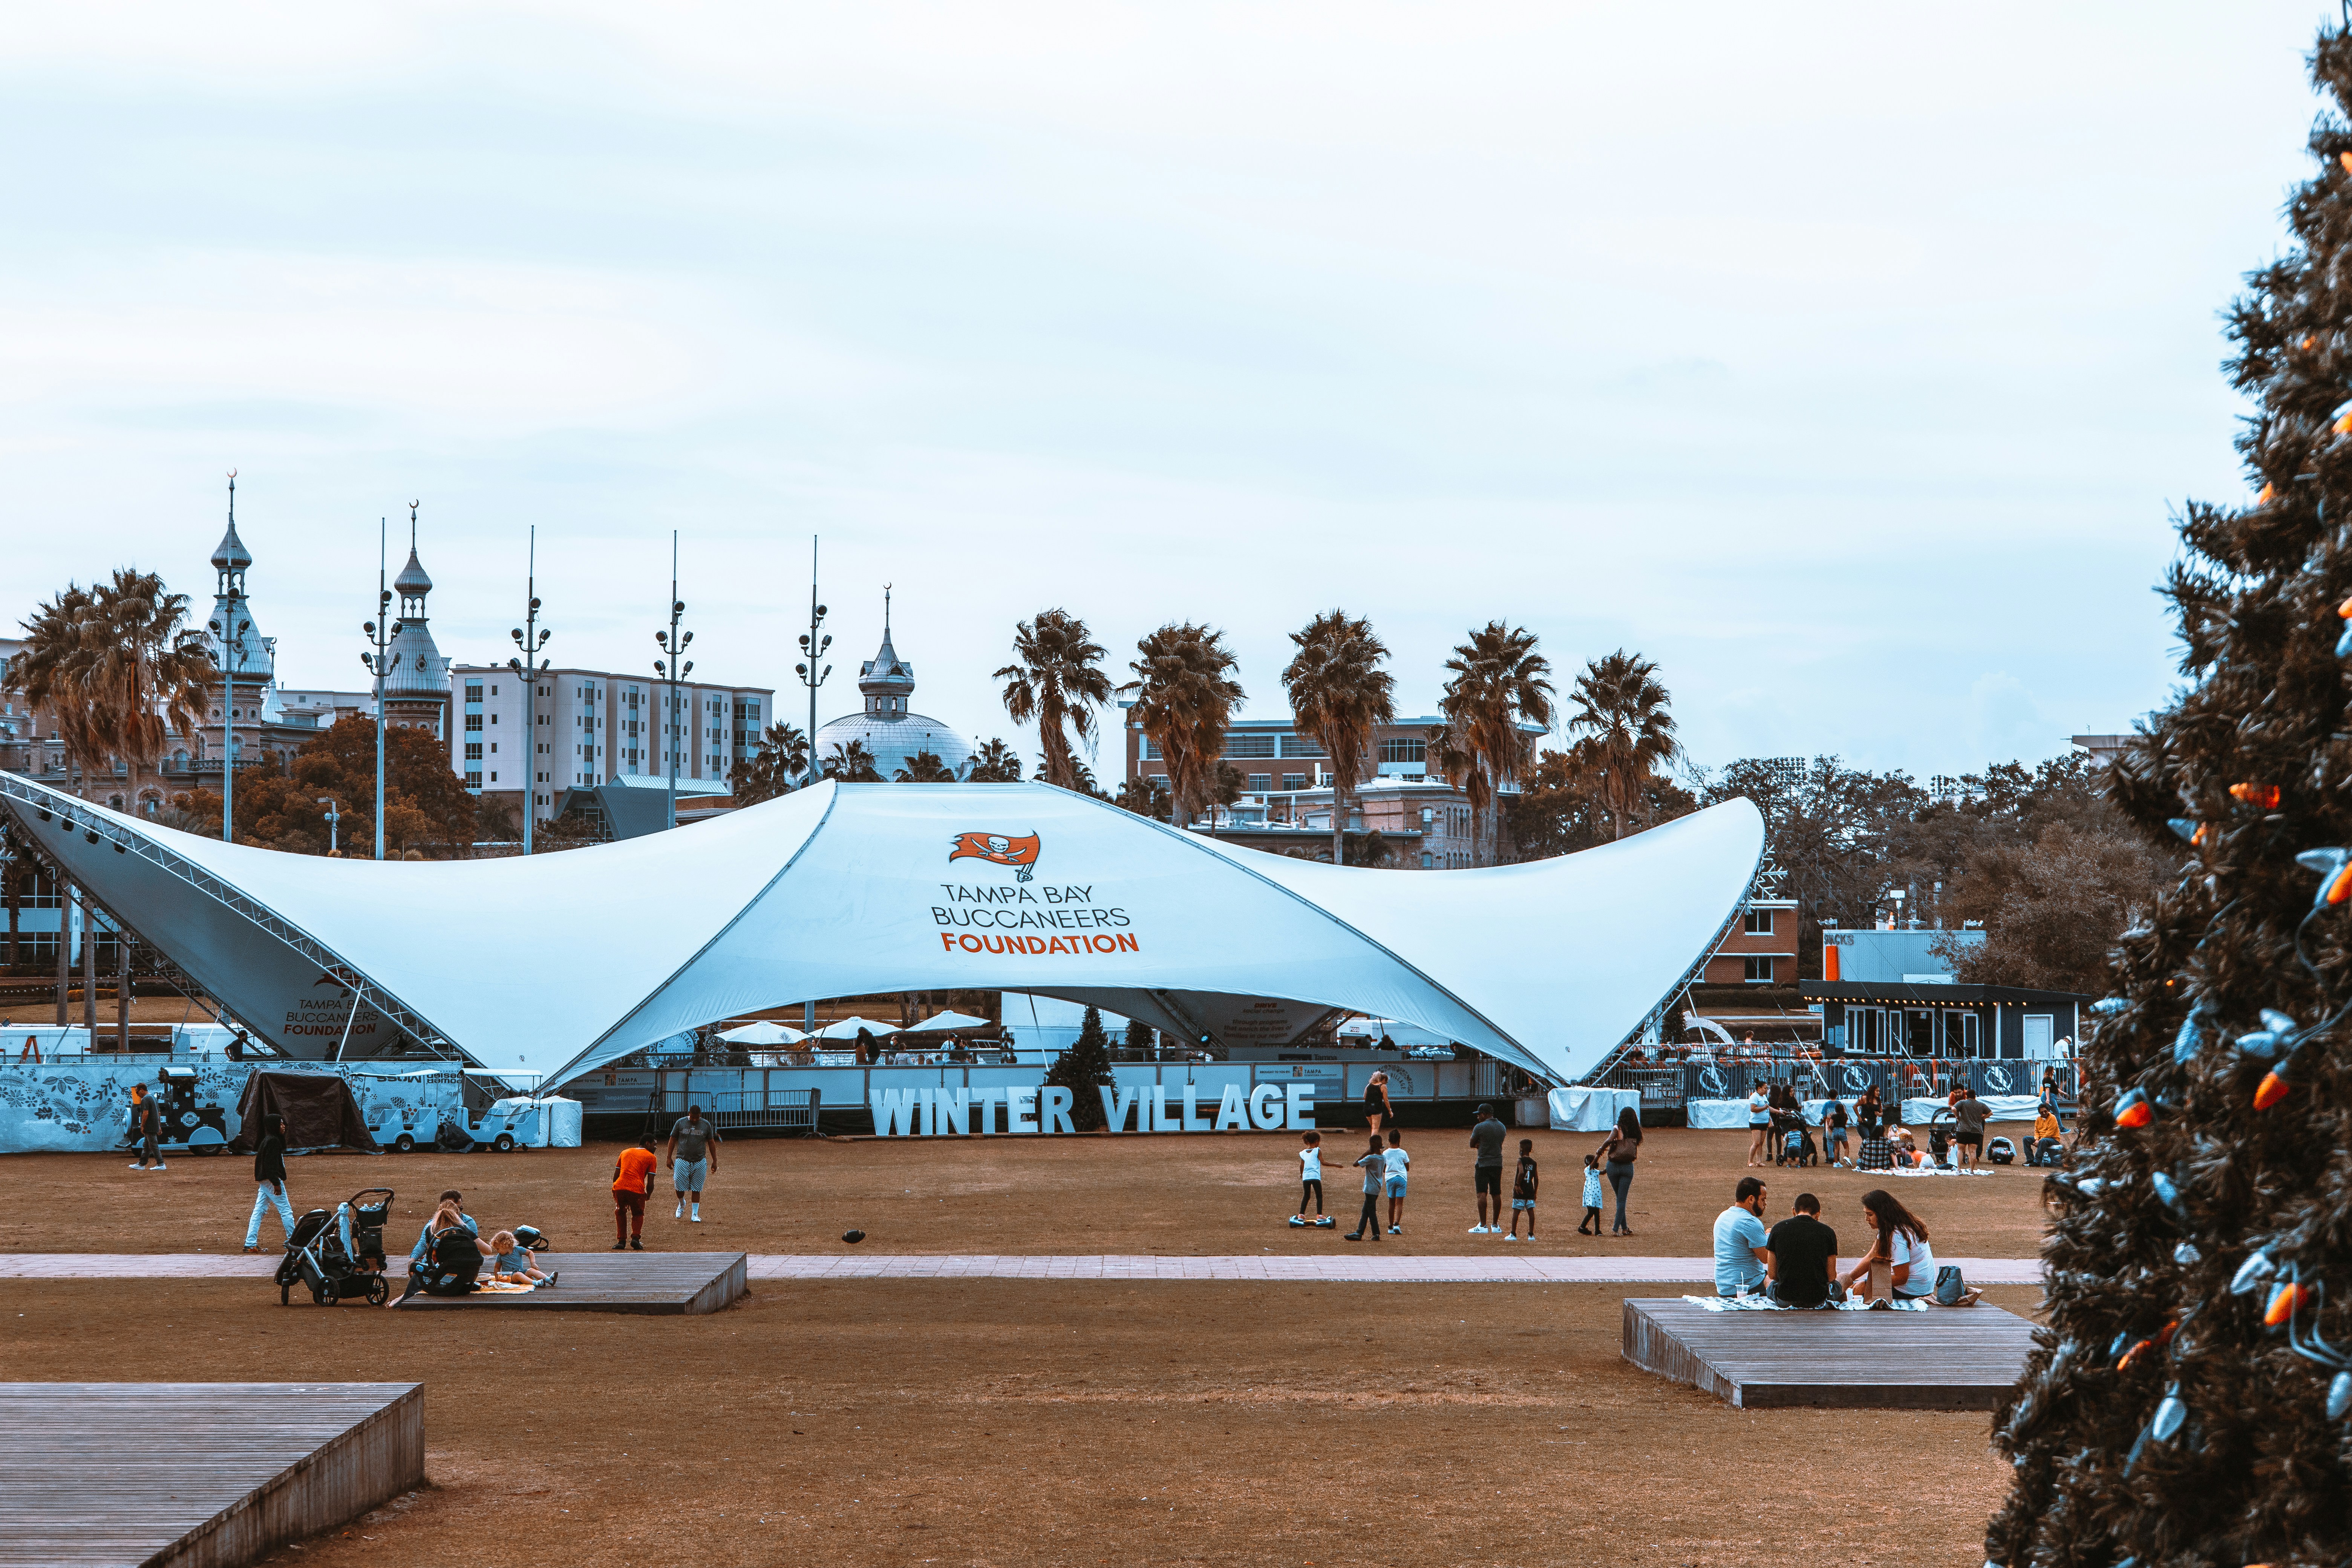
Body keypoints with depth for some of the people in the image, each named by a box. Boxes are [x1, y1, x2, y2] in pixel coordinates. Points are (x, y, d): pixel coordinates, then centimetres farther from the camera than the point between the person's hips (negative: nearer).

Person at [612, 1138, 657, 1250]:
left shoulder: (625, 1152, 24)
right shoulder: (651, 1157, 11)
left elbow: (615, 1176, 22)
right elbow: (650, 1183, 6)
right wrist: (648, 1196, 24)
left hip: (619, 1187, 3)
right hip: (637, 1189, -3)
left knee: (620, 1213, 25)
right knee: (638, 1214, 20)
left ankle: (621, 1240, 17)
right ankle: (636, 1238, 0)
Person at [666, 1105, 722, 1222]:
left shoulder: (706, 1125, 4)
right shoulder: (680, 1123, 0)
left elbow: (711, 1143, 11)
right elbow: (673, 1140, 6)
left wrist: (715, 1161, 11)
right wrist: (669, 1158, 3)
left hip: (700, 1162, 1)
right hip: (682, 1160, -1)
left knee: (696, 1189, 1)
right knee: (679, 1187, -5)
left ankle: (695, 1215, 10)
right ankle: (682, 1204, 27)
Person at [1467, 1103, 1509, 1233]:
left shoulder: (1480, 1127, -11)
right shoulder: (1502, 1127, 10)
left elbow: (1472, 1145, -3)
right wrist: (1481, 1145, 6)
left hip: (1483, 1164, -6)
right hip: (1498, 1164, 6)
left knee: (1482, 1194, -9)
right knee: (1496, 1194, 11)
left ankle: (1483, 1226, -16)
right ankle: (1496, 1225, 15)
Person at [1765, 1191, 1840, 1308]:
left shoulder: (1778, 1229, -3)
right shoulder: (1828, 1233, -5)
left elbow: (1772, 1274, 1)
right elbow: (1831, 1276, 1)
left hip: (1785, 1299, 0)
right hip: (1818, 1300, 0)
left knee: (1766, 1278, 35)